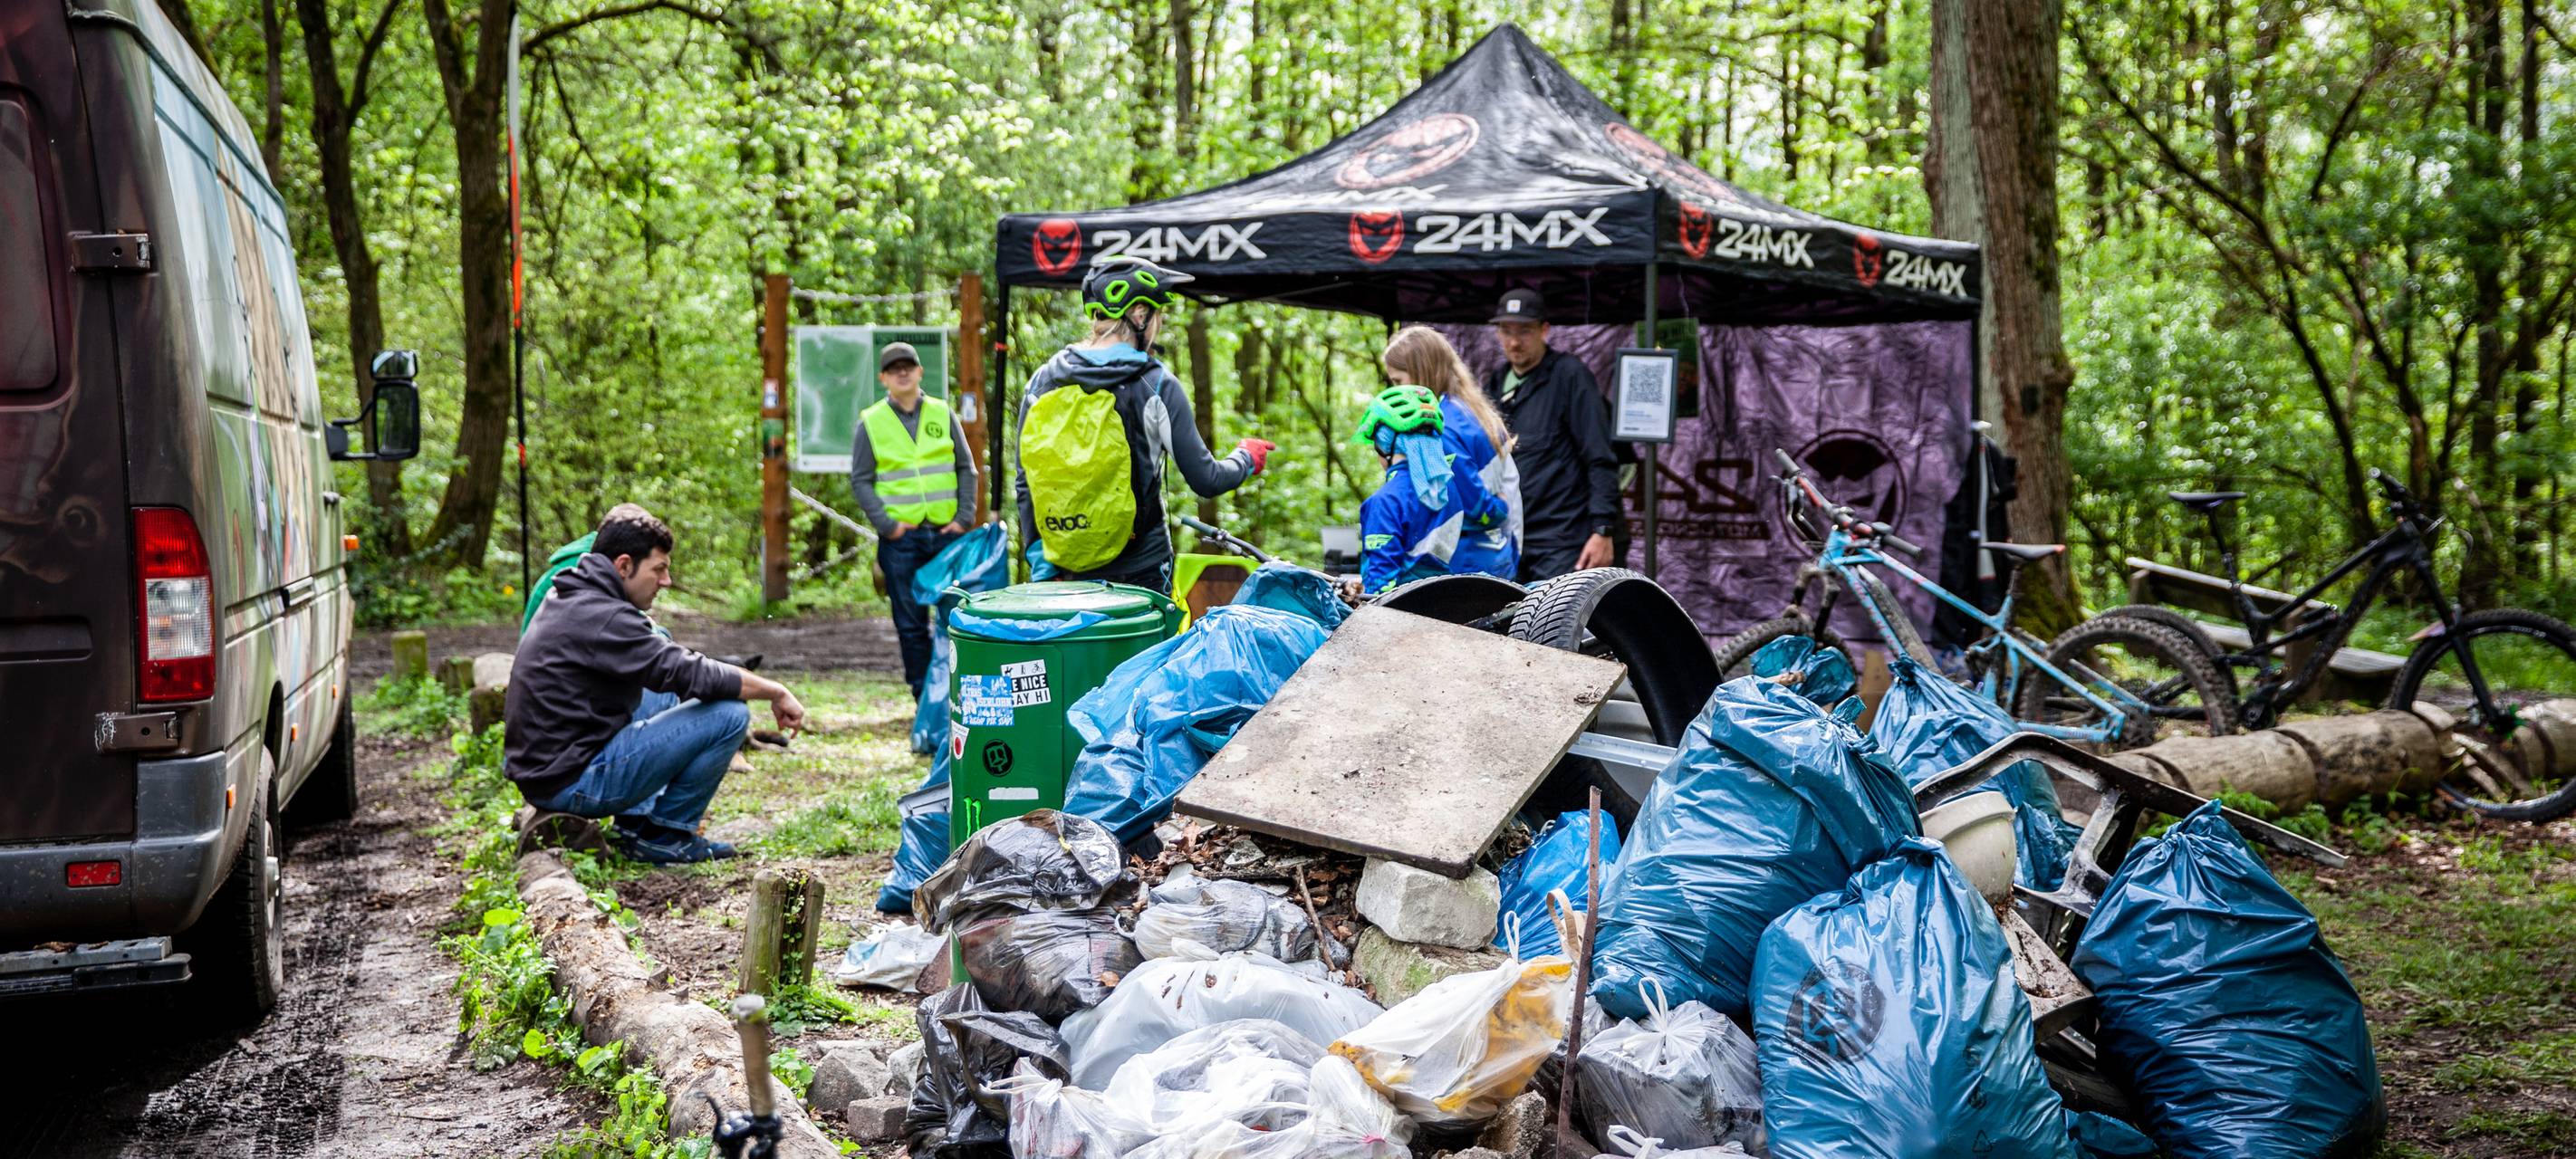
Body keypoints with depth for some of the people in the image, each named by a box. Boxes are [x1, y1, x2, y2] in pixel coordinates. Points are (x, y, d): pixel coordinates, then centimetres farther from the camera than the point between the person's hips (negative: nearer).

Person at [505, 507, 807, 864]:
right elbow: (694, 674, -22)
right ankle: (665, 837, 2)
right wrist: (776, 692, -9)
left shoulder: (570, 600, 11)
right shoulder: (602, 618, -20)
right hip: (571, 783, -10)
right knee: (730, 715, -13)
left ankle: (637, 823, 20)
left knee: (668, 693, 27)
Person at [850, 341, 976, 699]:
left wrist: (963, 517, 1)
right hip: (901, 538, -1)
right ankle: (925, 697, 12)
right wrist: (885, 525, -7)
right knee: (911, 623, 3)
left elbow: (966, 468, 12)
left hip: (947, 533, 1)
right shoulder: (871, 422, 3)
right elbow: (860, 480, 4)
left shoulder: (942, 414, 8)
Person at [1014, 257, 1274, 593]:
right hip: (1141, 571, -4)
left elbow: (1025, 483, 6)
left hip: (1069, 572, 4)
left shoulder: (1042, 380, 3)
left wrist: (1038, 559, 12)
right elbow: (1206, 480, -7)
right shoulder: (1157, 386, -10)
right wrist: (1246, 458, 13)